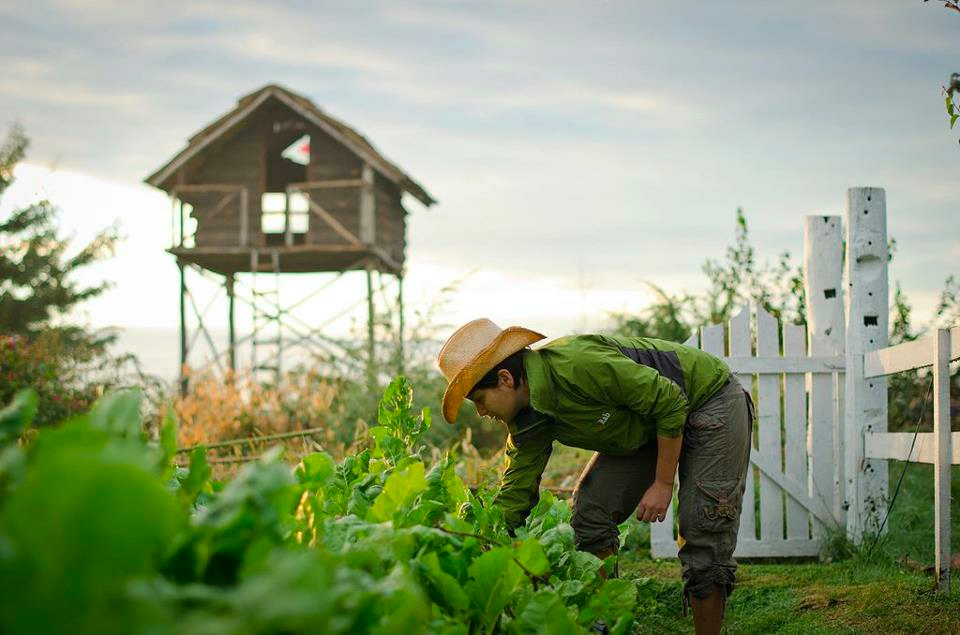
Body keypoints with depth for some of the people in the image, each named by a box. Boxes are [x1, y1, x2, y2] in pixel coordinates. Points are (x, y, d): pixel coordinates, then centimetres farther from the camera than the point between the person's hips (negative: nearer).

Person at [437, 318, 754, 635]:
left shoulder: (576, 365, -35)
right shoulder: (528, 423, -8)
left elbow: (670, 400, -28)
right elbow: (513, 498, -2)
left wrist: (663, 484, -22)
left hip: (712, 401, -8)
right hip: (650, 427, 8)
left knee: (702, 536, -13)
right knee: (590, 513, -4)